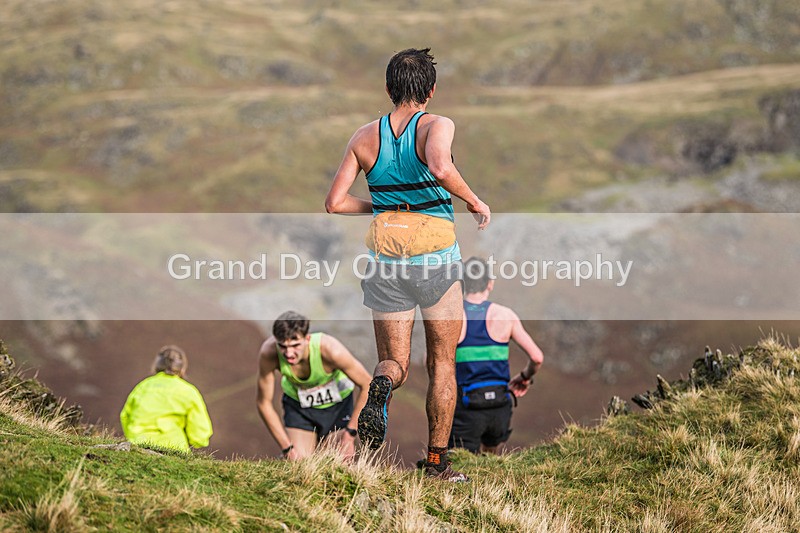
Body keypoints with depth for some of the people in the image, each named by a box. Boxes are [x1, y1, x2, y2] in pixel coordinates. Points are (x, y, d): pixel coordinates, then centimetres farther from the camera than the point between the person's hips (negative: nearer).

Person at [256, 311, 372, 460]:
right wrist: (287, 448, -18)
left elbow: (368, 386, -24)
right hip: (297, 403, 1)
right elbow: (264, 403, -17)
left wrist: (350, 433, -22)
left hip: (337, 402, -1)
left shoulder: (330, 349, -37)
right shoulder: (268, 353, -31)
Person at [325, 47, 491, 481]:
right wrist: (474, 202, -16)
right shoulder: (437, 126, -8)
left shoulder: (366, 136, 4)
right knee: (442, 363, 12)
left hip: (385, 255, 3)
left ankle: (381, 385, -26)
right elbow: (440, 168, -31)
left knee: (394, 362, 11)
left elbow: (334, 203, 2)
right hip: (435, 251, -3)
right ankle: (437, 462, 12)